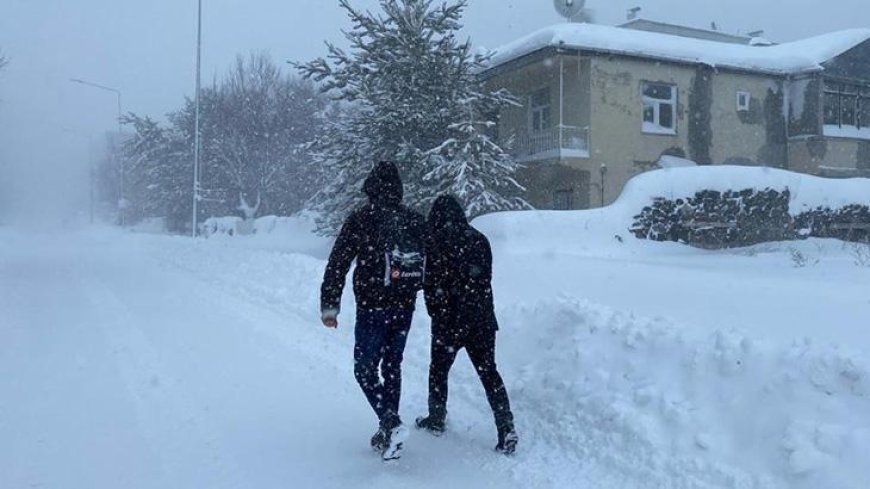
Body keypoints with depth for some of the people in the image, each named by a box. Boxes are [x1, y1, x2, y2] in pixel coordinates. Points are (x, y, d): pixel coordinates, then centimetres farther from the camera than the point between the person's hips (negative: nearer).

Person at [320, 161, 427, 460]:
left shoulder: (360, 220, -8)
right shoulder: (417, 222, 5)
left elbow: (338, 264, -10)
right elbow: (431, 265, 14)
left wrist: (329, 305, -4)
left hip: (371, 309, -4)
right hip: (404, 309, 5)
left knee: (365, 369, 6)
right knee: (392, 367, 16)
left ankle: (391, 423, -12)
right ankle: (388, 432, 21)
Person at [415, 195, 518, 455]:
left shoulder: (434, 245, -10)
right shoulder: (479, 240, 3)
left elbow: (430, 285, -7)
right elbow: (486, 279, 9)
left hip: (449, 321, -3)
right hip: (482, 319, 3)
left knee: (438, 370, 17)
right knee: (489, 372, 7)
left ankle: (436, 419, 29)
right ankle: (506, 428, -1)